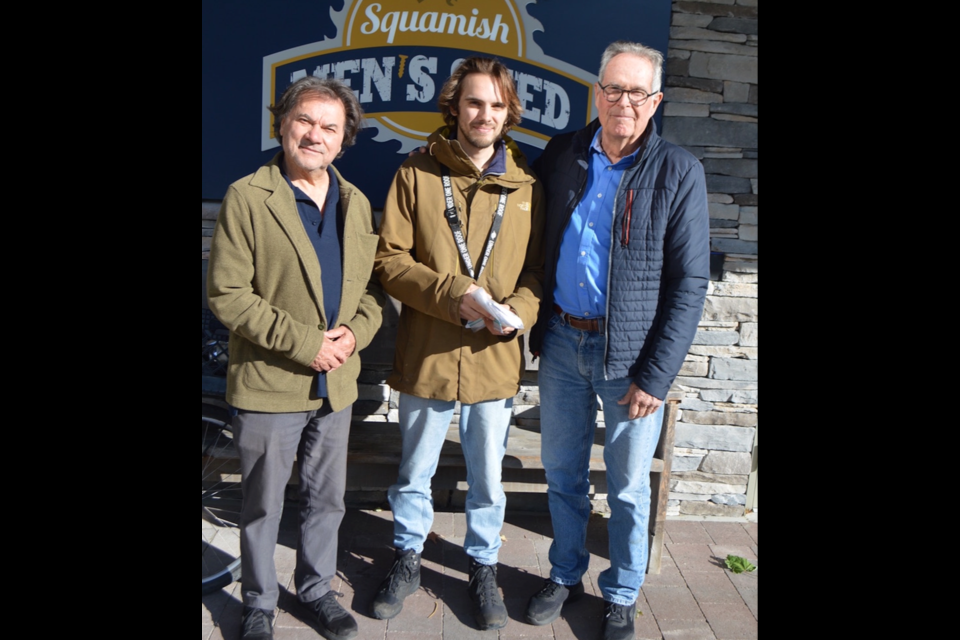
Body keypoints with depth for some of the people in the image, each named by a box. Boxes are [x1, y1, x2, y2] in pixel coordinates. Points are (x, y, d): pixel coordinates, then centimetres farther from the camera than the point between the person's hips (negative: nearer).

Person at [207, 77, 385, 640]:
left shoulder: (358, 205, 7)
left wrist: (355, 332, -11)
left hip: (336, 382, 4)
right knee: (263, 505, 13)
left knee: (328, 499, 19)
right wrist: (304, 341, -19)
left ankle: (318, 588, 41)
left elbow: (375, 284, 10)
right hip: (268, 383, -4)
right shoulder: (247, 198, -9)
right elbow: (227, 293, -14)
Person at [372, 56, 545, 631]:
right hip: (426, 356, 0)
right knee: (415, 473, 17)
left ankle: (483, 567, 38)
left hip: (495, 358, 1)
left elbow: (541, 266, 5)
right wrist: (452, 295, -19)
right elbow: (390, 259, -5)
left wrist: (519, 309, -15)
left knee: (487, 478, 15)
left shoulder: (527, 184, 2)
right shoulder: (417, 175, -3)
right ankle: (409, 560, 41)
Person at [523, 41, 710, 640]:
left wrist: (655, 375, -13)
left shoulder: (679, 172, -7)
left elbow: (690, 284, -8)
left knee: (629, 487, 11)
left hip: (630, 354, -3)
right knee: (563, 474, 16)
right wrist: (536, 328, 4)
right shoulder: (562, 155, 3)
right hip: (562, 343, 3)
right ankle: (567, 576, 39)